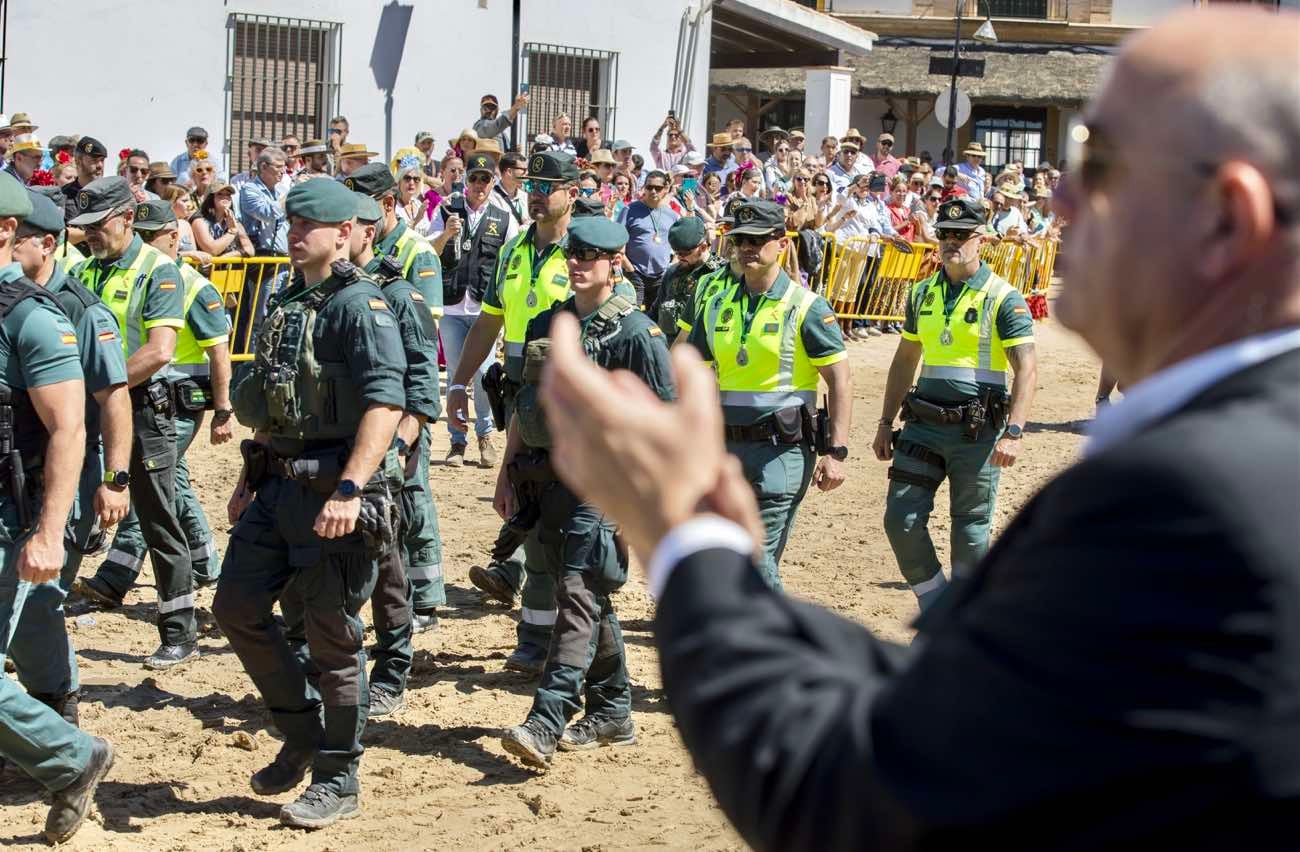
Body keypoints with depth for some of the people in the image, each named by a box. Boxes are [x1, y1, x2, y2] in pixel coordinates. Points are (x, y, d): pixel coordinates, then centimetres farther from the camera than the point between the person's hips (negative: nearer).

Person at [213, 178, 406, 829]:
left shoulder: (360, 305, -12)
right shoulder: (287, 303, 15)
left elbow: (385, 404, -23)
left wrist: (349, 490, -31)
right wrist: (249, 479, 24)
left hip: (333, 489, -8)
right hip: (277, 483, 9)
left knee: (331, 637, 0)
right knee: (237, 606, 8)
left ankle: (337, 782, 12)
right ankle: (302, 736, 24)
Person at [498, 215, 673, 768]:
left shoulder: (635, 332, -7)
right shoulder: (547, 324, 14)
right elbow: (524, 406, 20)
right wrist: (507, 474, 17)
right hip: (545, 477, 7)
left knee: (579, 596, -14)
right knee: (586, 600, 13)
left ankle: (546, 723, -22)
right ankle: (613, 714, 24)